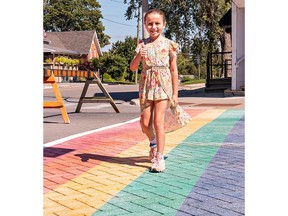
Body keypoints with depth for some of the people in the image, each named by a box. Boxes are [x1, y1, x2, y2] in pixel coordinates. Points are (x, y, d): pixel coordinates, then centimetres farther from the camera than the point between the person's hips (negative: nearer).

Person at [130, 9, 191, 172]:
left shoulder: (169, 44, -1)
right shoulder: (142, 44, 6)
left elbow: (174, 70, 2)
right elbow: (133, 68, 3)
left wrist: (175, 93, -1)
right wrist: (139, 56, -18)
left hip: (163, 85, -3)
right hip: (146, 85, 3)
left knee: (158, 121, -10)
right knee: (145, 122, 4)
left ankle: (159, 158, -3)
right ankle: (154, 143, 35)